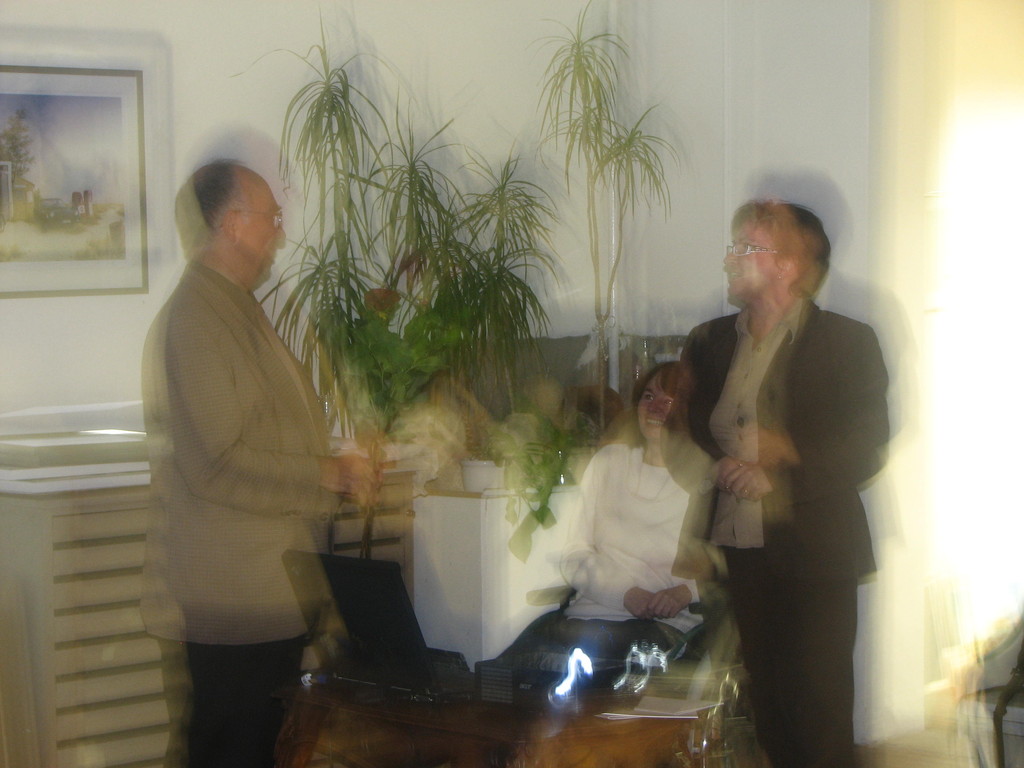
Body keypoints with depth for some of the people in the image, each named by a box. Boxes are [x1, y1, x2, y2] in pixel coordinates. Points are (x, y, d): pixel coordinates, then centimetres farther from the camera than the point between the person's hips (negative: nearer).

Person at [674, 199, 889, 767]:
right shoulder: (710, 342, 14)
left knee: (820, 718, -5)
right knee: (767, 705, 6)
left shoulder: (847, 342, -1)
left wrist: (781, 470, -17)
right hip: (740, 554, 4)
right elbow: (690, 435, 17)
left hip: (812, 556, -4)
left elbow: (864, 452, -7)